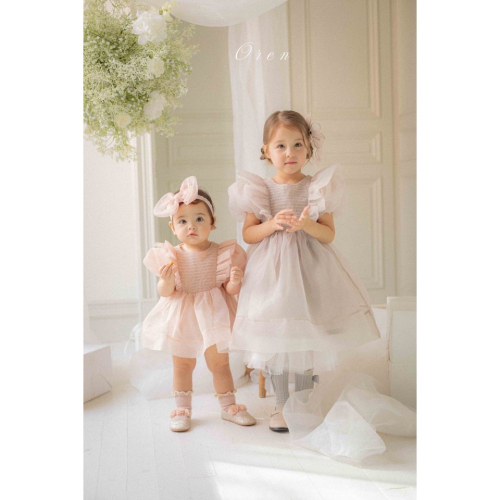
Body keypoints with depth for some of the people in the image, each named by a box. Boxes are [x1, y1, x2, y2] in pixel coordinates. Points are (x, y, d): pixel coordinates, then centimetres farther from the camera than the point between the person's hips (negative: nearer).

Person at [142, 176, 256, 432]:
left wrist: (234, 282, -26)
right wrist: (166, 282, -28)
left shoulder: (223, 254, -9)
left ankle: (229, 406, 27)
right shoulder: (171, 256, -9)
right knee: (182, 364, 12)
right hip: (181, 317, 0)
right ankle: (182, 409, 26)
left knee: (220, 363, 10)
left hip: (213, 316, 0)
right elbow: (165, 293, -7)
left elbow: (230, 289, -5)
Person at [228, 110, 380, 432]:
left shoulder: (318, 187, 0)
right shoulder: (258, 190, 1)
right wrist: (272, 225, -17)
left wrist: (307, 225, -21)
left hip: (309, 271, 0)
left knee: (307, 339, 4)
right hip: (272, 271, 0)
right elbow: (248, 234, 1)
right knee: (275, 338, 4)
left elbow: (330, 234, -2)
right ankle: (282, 405, 20)